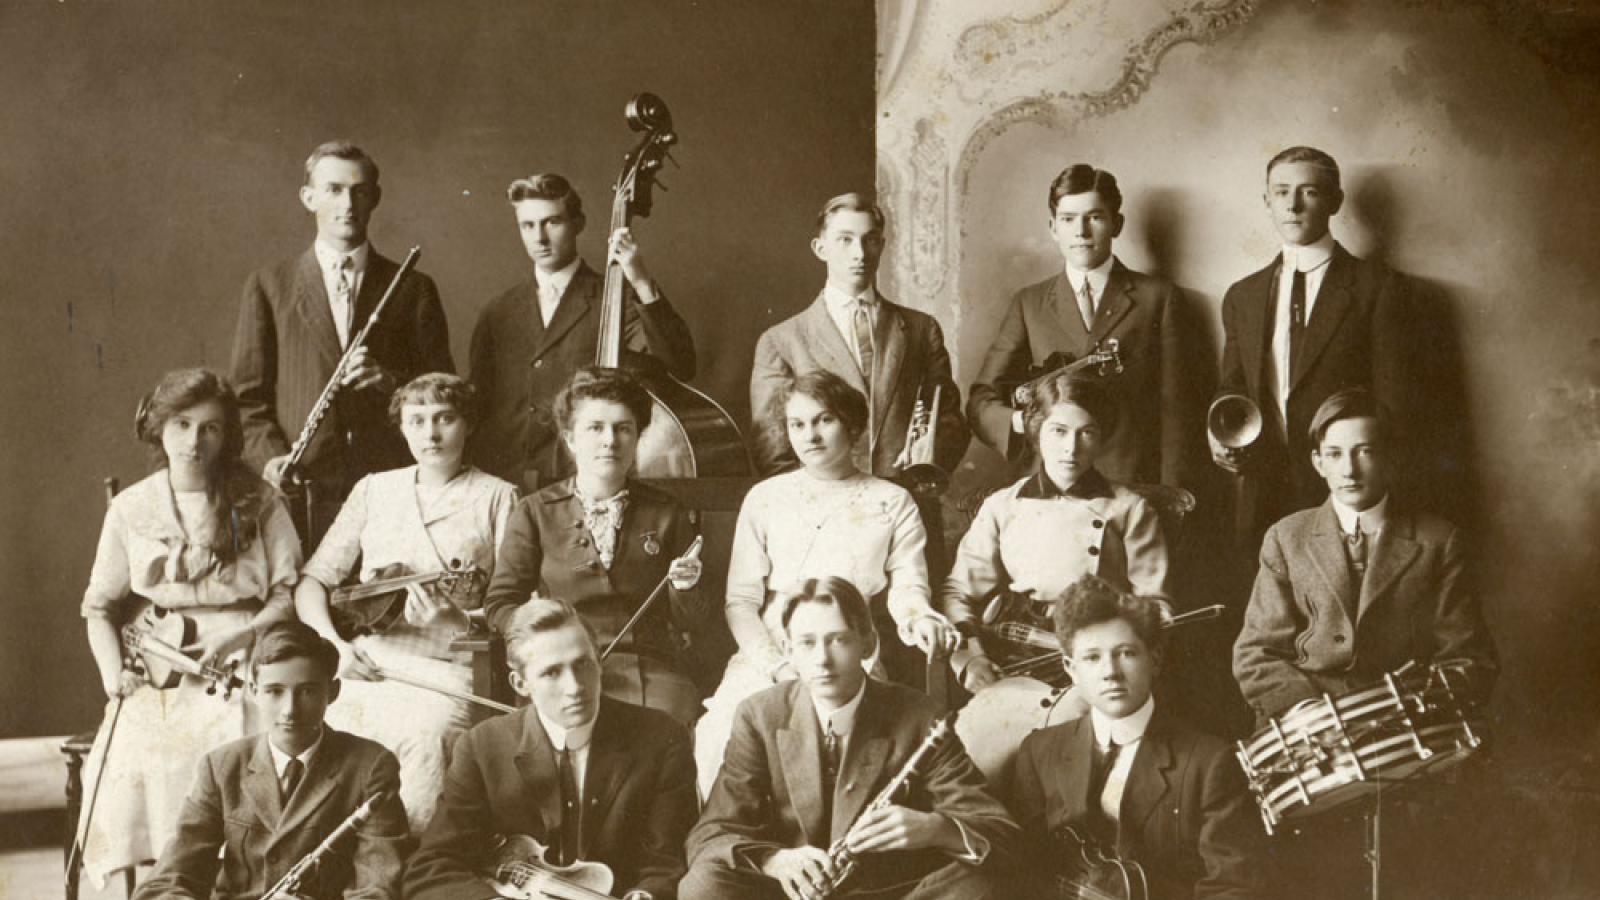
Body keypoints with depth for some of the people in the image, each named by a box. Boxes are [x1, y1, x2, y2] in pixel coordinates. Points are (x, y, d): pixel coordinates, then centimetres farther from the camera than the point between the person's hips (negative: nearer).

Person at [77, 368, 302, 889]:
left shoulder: (258, 503, 7)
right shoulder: (131, 509, 11)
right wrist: (113, 671, 0)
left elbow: (290, 593, 4)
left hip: (241, 667, -2)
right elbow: (99, 608, 16)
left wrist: (239, 637, -11)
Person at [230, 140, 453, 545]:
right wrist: (269, 455, -7)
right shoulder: (268, 287, 12)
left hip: (392, 489, 0)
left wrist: (391, 380, -9)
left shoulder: (412, 289, 12)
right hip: (304, 493, 0)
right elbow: (249, 395, 9)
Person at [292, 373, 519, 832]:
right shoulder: (374, 489, 18)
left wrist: (450, 621, -15)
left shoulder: (496, 497, 6)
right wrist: (333, 644, -3)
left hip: (442, 673, -3)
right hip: (363, 670, 3)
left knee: (428, 735, -33)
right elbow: (313, 579, 15)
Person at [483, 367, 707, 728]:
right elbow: (502, 604, 7)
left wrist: (683, 589, -7)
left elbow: (690, 624, 16)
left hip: (653, 668, 1)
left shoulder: (665, 514, 13)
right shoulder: (535, 513, 10)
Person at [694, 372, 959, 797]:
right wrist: (778, 666, -7)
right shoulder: (765, 498, 15)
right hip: (766, 659, 1)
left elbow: (907, 585, 4)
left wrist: (917, 617, -22)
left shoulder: (892, 503, 13)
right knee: (715, 732, -28)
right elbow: (741, 601, 10)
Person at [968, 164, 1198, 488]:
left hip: (1135, 488, -1)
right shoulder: (1029, 304, 14)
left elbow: (1176, 410, 5)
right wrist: (1019, 421, -12)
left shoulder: (1158, 298, 8)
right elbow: (982, 400, 10)